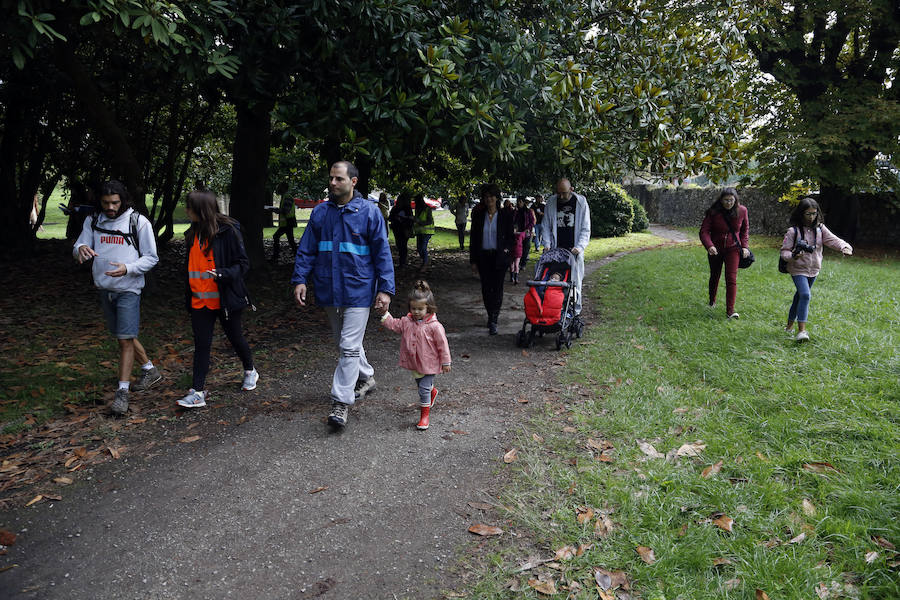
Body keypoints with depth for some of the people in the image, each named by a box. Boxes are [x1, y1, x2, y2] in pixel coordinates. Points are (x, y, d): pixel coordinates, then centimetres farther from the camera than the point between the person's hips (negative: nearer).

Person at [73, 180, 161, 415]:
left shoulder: (139, 222, -8)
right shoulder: (92, 221, 5)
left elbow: (151, 257, -6)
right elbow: (78, 248, 1)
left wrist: (127, 268, -23)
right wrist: (81, 249, -24)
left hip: (128, 289, -5)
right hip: (105, 288, 6)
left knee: (125, 340, -8)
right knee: (123, 336, 16)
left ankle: (122, 392, 0)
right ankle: (150, 371, 34)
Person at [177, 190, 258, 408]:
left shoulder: (227, 231, -13)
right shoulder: (192, 233, 9)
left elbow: (243, 263, -12)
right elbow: (190, 267, 18)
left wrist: (223, 274, -30)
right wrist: (188, 297, 17)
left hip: (225, 299, -5)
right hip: (199, 300, 5)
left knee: (235, 337, 13)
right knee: (201, 345, 2)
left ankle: (250, 371, 38)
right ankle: (197, 392, 3)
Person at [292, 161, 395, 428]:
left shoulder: (369, 211, -5)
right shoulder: (320, 212, 6)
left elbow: (382, 253, -5)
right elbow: (307, 249, 9)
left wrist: (385, 289, -10)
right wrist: (300, 279, -3)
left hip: (357, 290, -5)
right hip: (328, 291, 5)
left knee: (349, 346, -7)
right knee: (346, 342, 18)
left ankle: (341, 402, -2)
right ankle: (366, 377, 40)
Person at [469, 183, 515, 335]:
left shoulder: (505, 215, 0)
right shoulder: (478, 216, 5)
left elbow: (510, 236, 8)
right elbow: (473, 239, 7)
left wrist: (507, 249, -10)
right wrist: (473, 261, 4)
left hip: (499, 257, -2)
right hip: (483, 257, 2)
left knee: (497, 288, -5)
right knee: (486, 289, 6)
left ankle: (493, 322, -3)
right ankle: (492, 315, 24)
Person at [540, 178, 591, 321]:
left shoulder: (581, 202, 0)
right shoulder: (551, 203, 5)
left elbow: (585, 229, 0)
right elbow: (546, 226, 11)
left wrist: (579, 247, -13)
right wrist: (547, 244, -4)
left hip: (574, 251, -1)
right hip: (555, 250, 1)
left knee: (575, 283, 2)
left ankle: (576, 314, 11)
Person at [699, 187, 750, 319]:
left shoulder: (742, 211, -7)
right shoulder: (713, 212, -14)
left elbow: (745, 229, 9)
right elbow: (704, 231, -17)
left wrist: (745, 246, -1)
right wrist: (709, 246, -33)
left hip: (733, 249, 0)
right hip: (715, 249, 0)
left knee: (731, 278, -12)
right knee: (714, 276, 17)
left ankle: (730, 310, -11)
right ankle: (712, 300, 43)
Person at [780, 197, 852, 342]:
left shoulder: (820, 229, 1)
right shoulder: (793, 231, -11)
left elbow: (833, 240, -10)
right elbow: (784, 250, -8)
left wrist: (844, 247, -30)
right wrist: (793, 256, -29)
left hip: (813, 270, 5)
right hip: (798, 269, -5)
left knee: (799, 297, 16)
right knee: (805, 295, -22)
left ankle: (790, 325, 31)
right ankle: (801, 330, -22)